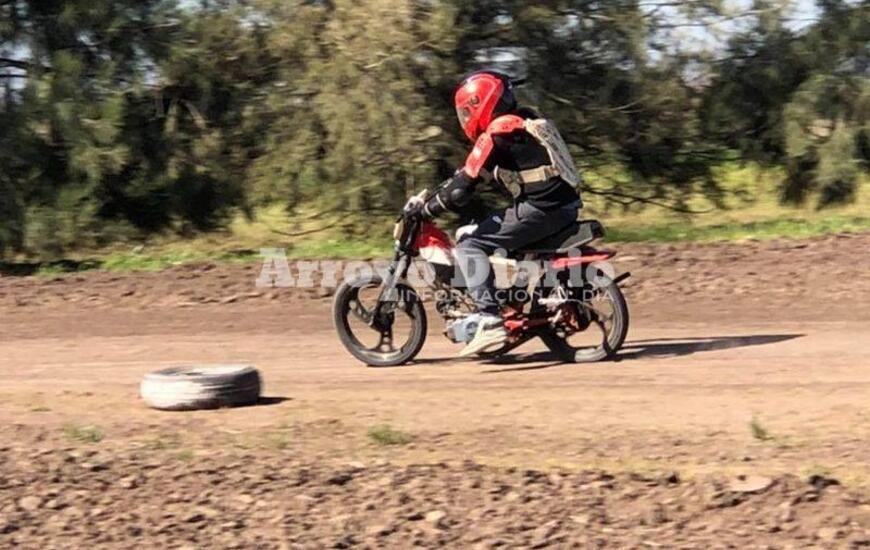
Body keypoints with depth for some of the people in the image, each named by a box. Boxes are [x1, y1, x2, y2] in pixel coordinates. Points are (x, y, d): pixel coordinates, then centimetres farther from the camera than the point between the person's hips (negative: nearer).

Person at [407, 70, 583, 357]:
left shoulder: (496, 135, -9)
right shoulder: (526, 122, 19)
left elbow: (463, 187, -11)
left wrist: (425, 209, 0)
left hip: (539, 210, -9)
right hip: (565, 207, 9)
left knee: (470, 246, -8)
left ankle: (490, 321, -19)